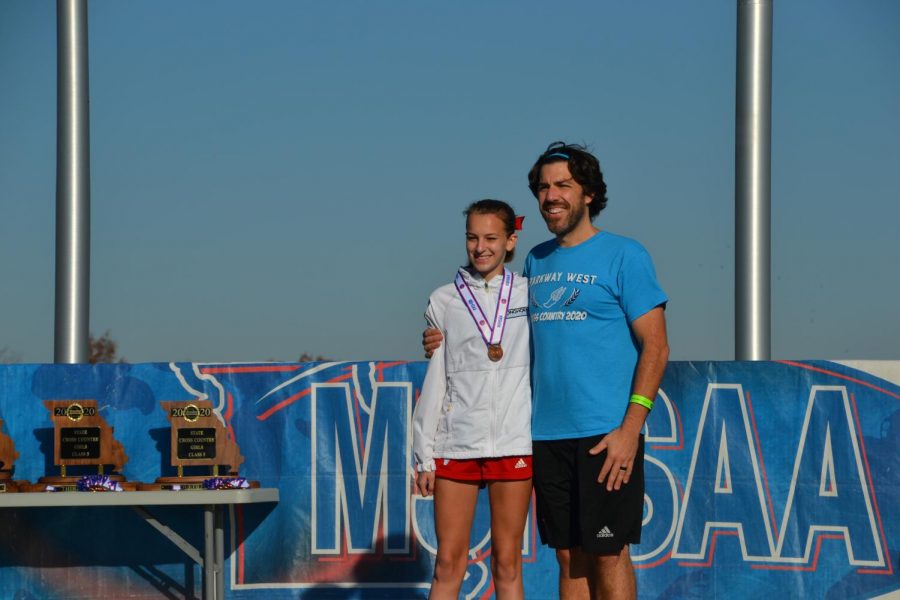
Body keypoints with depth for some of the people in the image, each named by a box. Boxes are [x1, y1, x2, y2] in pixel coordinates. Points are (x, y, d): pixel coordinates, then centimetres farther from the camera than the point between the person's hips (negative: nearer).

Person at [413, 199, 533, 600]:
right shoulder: (444, 301, 9)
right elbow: (435, 382, 10)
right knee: (448, 564, 0)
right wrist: (424, 455, 6)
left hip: (514, 443, -1)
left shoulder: (529, 295, 8)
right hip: (456, 443, 1)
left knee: (507, 565, 2)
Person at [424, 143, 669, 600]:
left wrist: (630, 428, -16)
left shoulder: (624, 256, -3)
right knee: (569, 556, 9)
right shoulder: (536, 260, 15)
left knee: (608, 554, -3)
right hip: (546, 436, 6)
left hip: (606, 436, -6)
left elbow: (655, 347, -7)